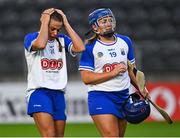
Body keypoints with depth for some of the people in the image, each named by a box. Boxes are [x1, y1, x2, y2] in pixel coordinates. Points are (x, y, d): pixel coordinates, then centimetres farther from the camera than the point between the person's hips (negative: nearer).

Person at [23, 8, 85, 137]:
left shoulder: (62, 40, 13)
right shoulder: (31, 38, 0)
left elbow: (80, 48, -6)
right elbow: (40, 44, -24)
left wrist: (66, 23, -2)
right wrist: (45, 21, -11)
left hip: (59, 93, 6)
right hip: (39, 92, -6)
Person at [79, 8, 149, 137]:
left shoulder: (125, 41, 9)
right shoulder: (90, 48, -7)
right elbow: (86, 78, -14)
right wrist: (113, 73, -18)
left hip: (123, 96, 6)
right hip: (101, 97, -5)